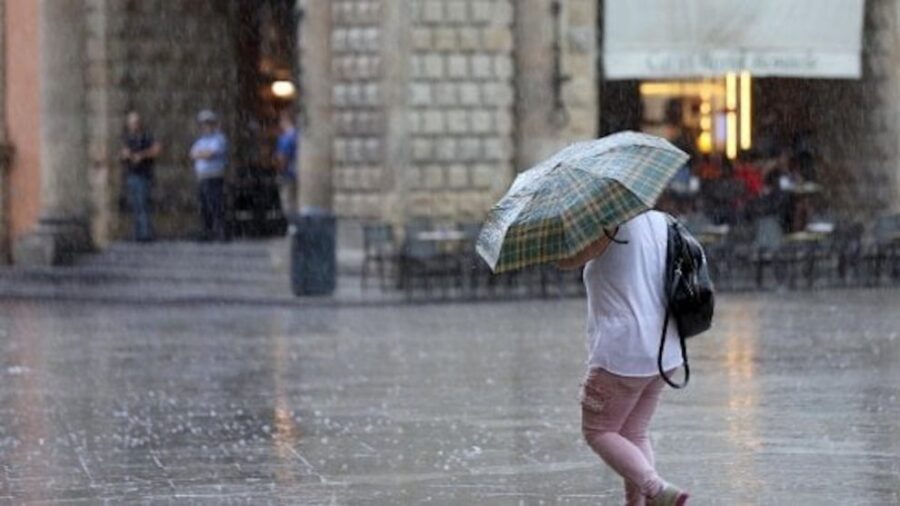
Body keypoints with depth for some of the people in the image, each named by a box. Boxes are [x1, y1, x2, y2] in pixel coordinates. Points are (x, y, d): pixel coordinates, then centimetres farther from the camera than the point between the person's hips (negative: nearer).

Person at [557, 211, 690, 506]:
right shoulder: (661, 222, 8)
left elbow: (566, 260, -16)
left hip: (622, 353, -8)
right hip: (664, 351, 8)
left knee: (597, 432, 5)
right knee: (634, 434, 17)